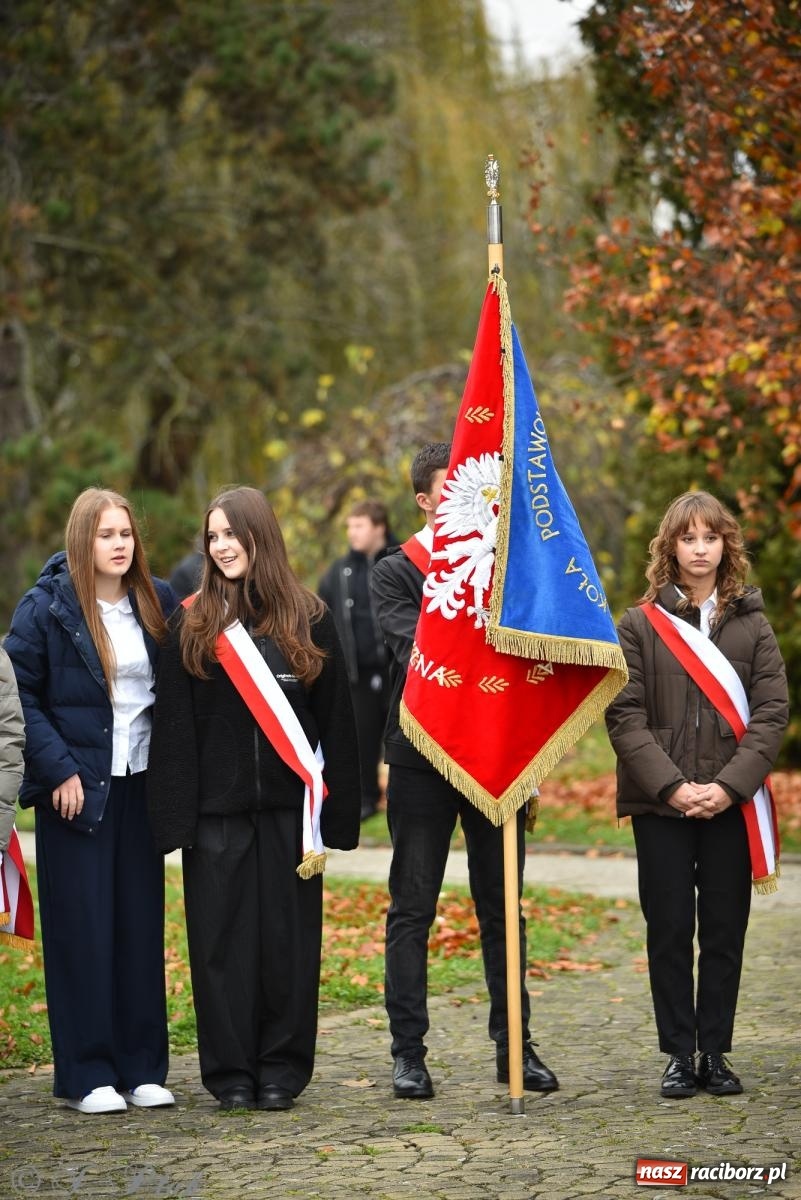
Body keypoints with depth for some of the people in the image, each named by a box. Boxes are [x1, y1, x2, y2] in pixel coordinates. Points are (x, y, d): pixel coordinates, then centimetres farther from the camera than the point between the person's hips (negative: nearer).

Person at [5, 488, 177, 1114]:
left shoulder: (158, 603, 7)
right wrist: (58, 769, -13)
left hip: (141, 785, 4)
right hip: (76, 787, -4)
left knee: (142, 925, 6)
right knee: (82, 928, -2)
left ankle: (142, 1068, 13)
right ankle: (88, 1075, 5)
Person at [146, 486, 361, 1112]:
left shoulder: (308, 619, 3)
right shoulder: (192, 624, 5)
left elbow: (335, 721, 1)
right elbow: (174, 726, 2)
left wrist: (331, 816, -6)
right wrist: (177, 819, -7)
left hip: (288, 808, 0)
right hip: (217, 810, 0)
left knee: (288, 939, 3)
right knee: (223, 939, 2)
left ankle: (282, 1071, 14)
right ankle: (231, 1073, 12)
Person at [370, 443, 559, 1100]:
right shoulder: (395, 572, 2)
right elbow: (416, 651, -13)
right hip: (423, 758, -2)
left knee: (503, 909, 8)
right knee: (412, 910, 3)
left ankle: (514, 1045, 15)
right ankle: (409, 1051, 9)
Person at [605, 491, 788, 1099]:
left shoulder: (752, 625, 7)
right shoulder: (641, 623, 4)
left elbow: (772, 712, 0)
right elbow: (624, 715, -3)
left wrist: (729, 785, -12)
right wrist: (672, 785, -14)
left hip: (731, 803, 1)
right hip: (660, 802, -1)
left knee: (725, 930, 4)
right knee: (669, 930, 2)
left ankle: (716, 1052, 13)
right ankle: (679, 1054, 10)